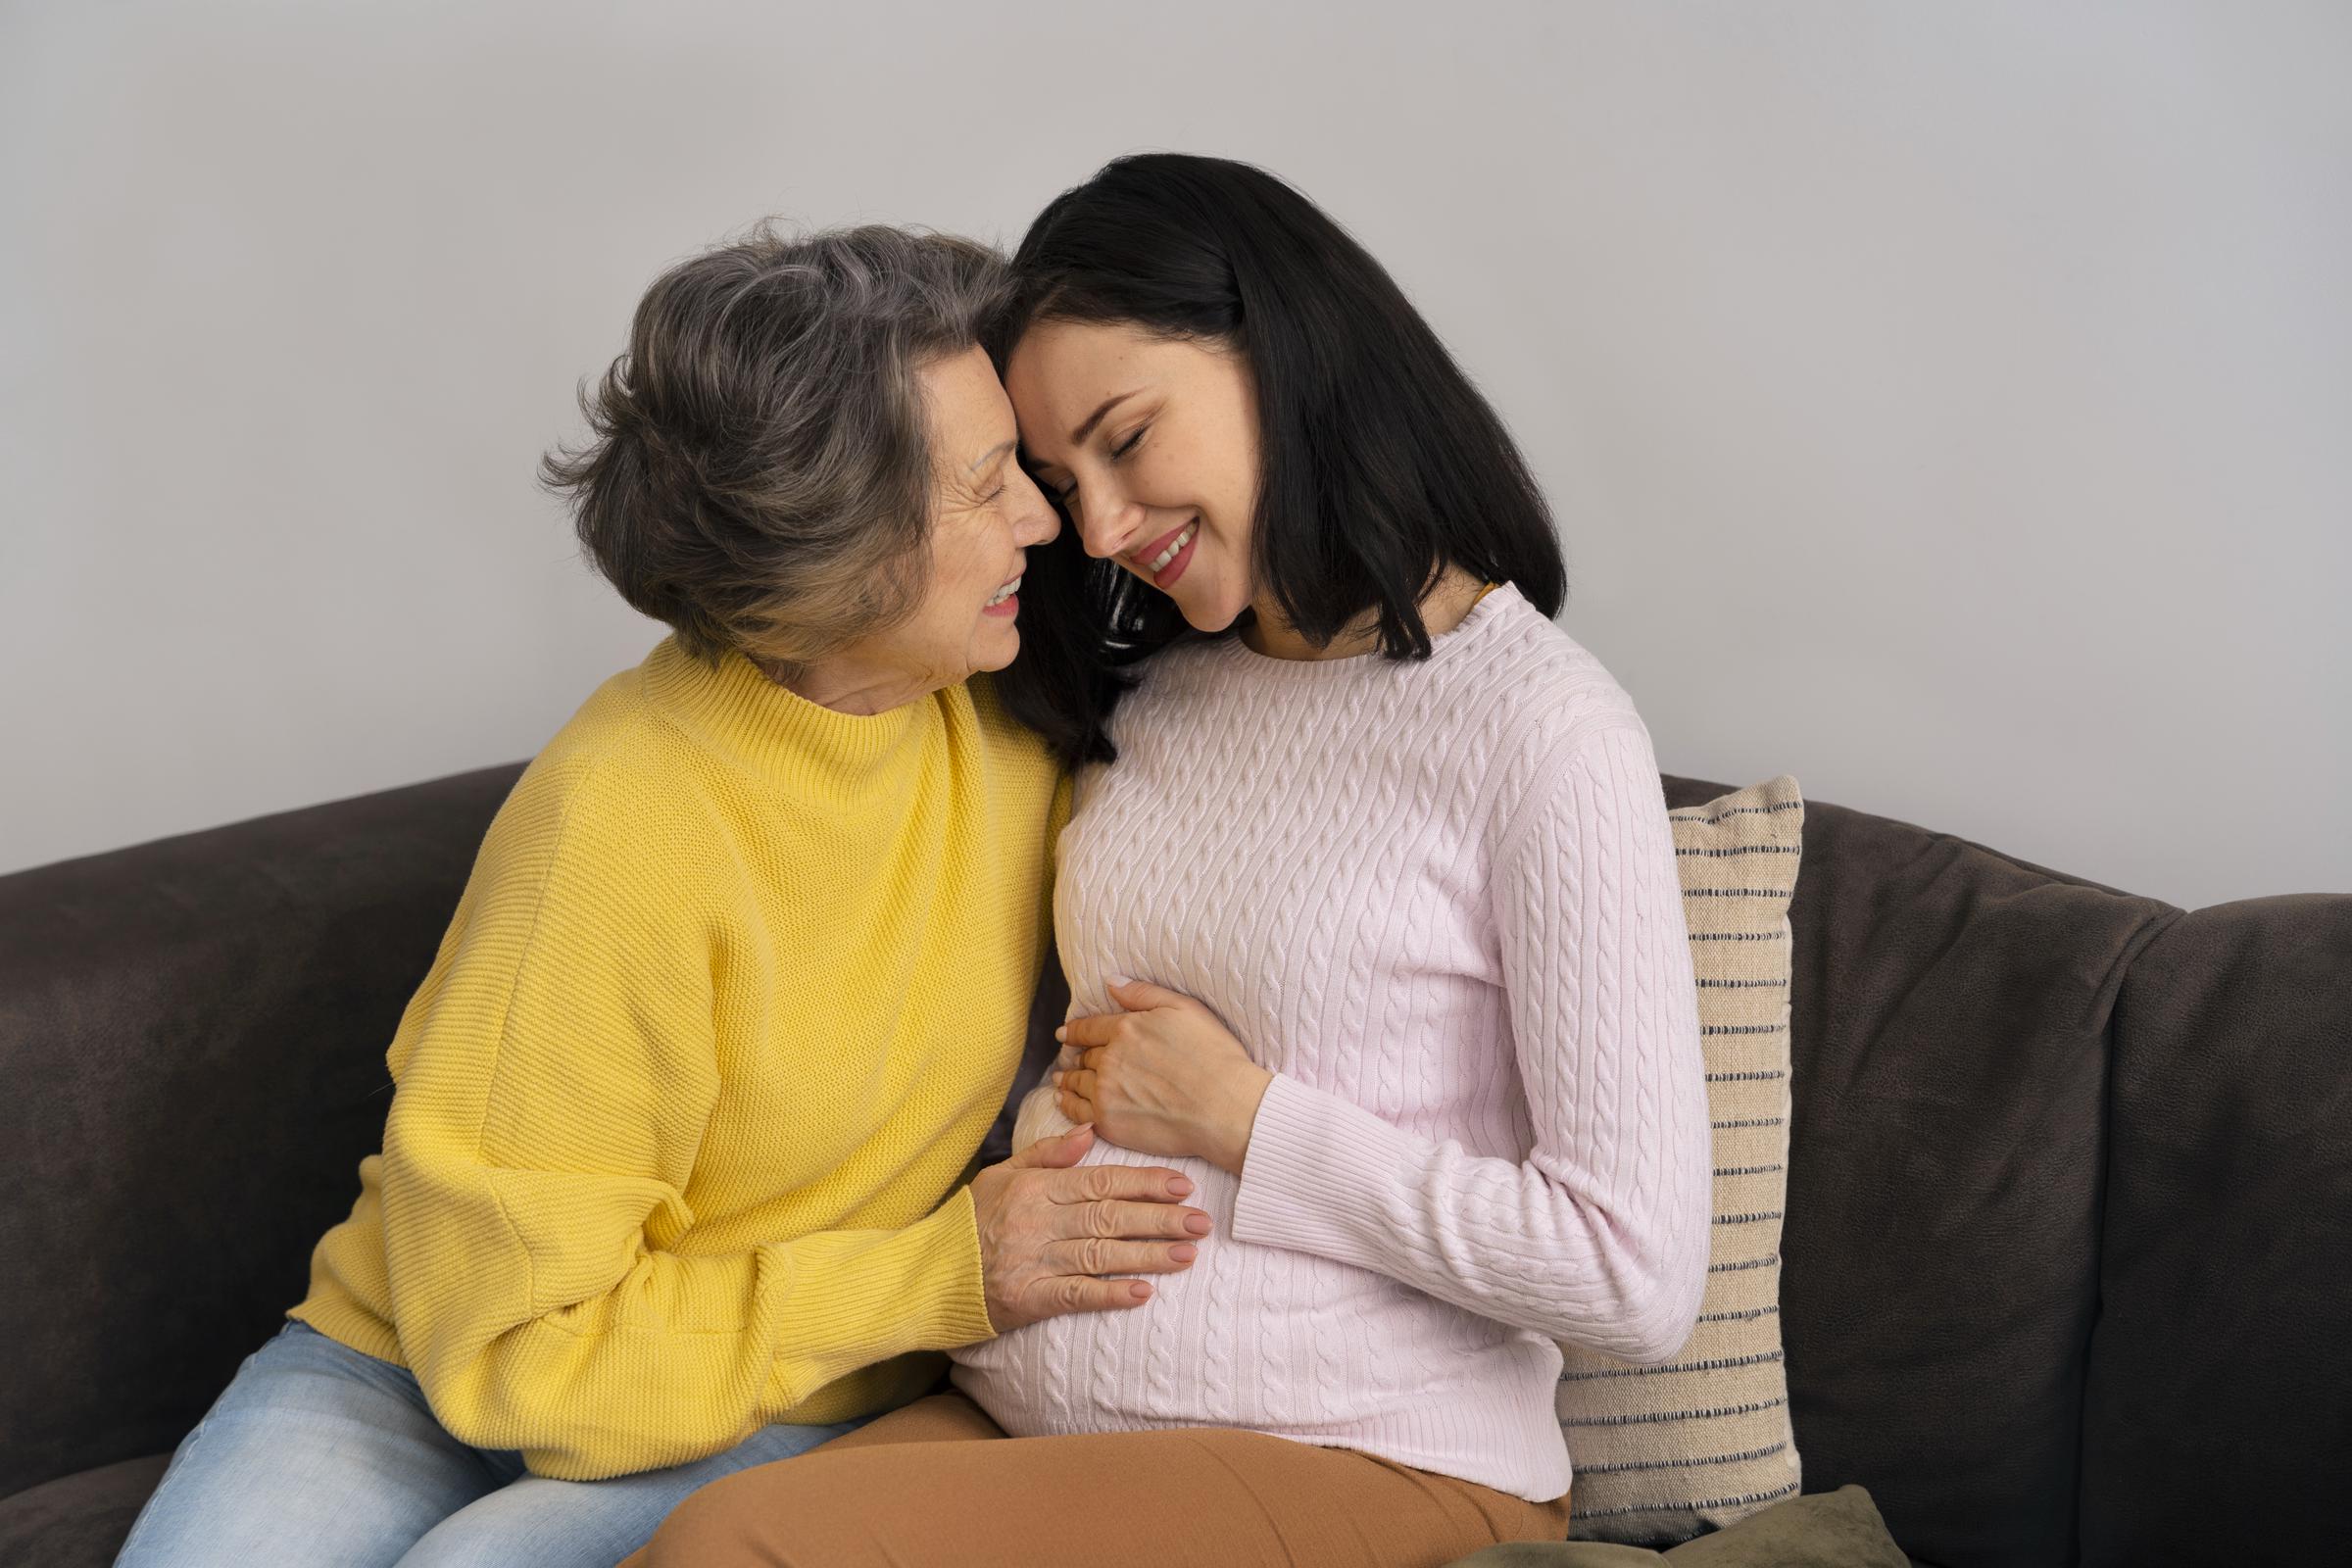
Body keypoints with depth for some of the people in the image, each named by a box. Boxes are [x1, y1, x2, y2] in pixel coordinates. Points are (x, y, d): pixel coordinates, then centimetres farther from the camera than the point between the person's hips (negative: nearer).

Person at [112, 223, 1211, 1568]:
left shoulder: (1017, 723, -7)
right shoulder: (625, 820, -23)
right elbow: (513, 1339, -18)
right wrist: (939, 1277, -19)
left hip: (786, 1424, 2)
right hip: (421, 1373, -2)